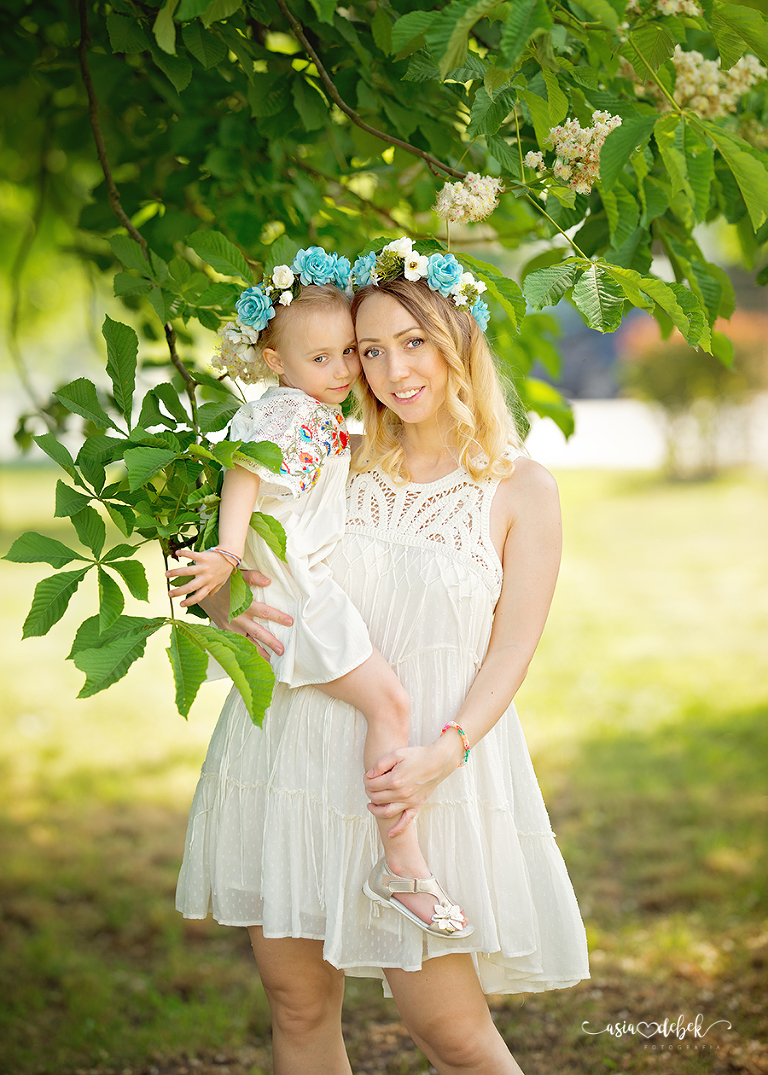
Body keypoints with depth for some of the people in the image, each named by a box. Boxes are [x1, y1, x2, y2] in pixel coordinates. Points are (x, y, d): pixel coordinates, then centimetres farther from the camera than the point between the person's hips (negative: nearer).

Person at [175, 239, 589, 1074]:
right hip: (292, 747, 3)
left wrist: (444, 752, -18)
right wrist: (231, 610, -10)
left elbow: (511, 651, -2)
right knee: (297, 1005, 10)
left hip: (417, 773, -3)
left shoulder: (519, 490, 1)